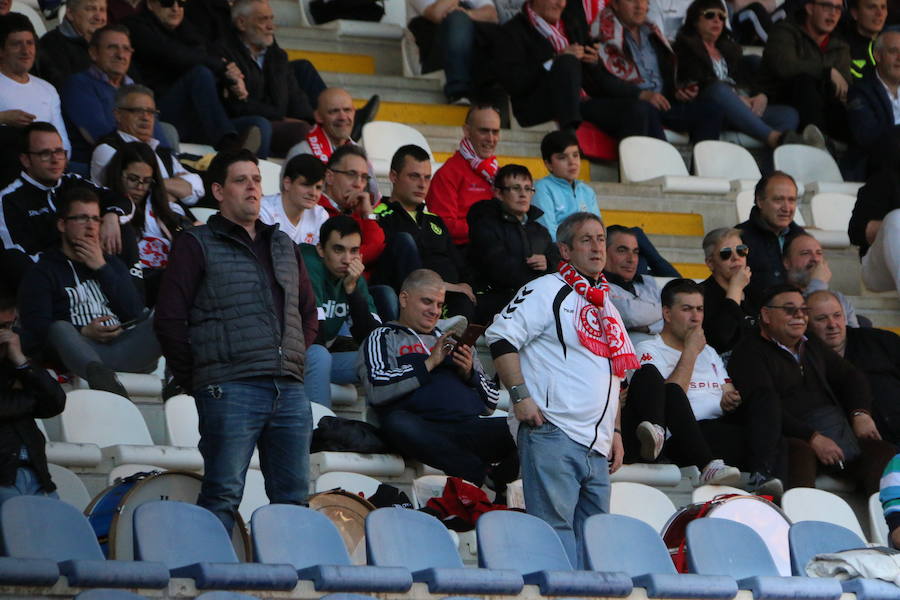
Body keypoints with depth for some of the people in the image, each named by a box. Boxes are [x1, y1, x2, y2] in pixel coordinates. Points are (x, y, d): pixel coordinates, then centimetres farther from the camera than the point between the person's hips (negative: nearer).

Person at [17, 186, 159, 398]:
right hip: (79, 352, -4)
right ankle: (99, 374, -66)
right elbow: (35, 329, -1)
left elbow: (135, 313, 14)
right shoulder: (42, 272, 17)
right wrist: (83, 333, -17)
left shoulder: (112, 264, 32)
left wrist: (102, 268, 9)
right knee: (60, 329, -37)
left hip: (122, 346, 4)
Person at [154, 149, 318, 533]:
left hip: (289, 388, 6)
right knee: (223, 495, -8)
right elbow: (169, 319, -2)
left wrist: (294, 355, 14)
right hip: (230, 388, -6)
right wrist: (193, 378, -3)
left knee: (293, 497, 4)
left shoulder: (284, 246, 22)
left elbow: (309, 313, 29)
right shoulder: (197, 245, 4)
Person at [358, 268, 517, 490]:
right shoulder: (384, 338, 19)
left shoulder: (452, 341, 32)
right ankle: (486, 477, -41)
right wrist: (429, 363, -2)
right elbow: (376, 390, -3)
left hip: (473, 428, 4)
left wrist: (469, 373, 7)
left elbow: (491, 402, 26)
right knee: (397, 422, -40)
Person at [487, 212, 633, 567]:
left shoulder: (606, 307, 23)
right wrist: (520, 396, -18)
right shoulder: (546, 291, -2)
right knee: (555, 525, -13)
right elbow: (501, 337, -12)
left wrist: (615, 431, 21)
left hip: (596, 445, 8)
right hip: (552, 434, -8)